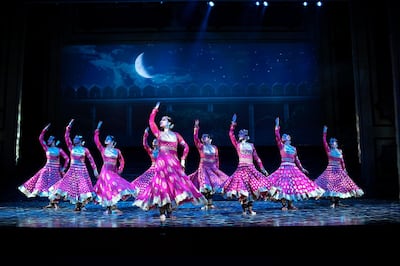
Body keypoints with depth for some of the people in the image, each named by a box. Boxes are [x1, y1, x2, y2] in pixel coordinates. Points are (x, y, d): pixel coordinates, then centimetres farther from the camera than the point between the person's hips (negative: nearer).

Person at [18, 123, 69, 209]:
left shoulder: (59, 150, -3)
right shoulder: (47, 148, 6)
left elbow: (67, 158, -3)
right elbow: (40, 139, 3)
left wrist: (63, 168, -6)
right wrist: (44, 130, -2)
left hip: (56, 170, -3)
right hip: (47, 169, 3)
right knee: (45, 185, -1)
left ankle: (55, 202, 6)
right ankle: (51, 203, 8)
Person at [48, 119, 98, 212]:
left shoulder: (85, 149, -1)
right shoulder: (71, 148, 5)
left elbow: (91, 159, 3)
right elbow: (66, 137, -2)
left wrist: (95, 170, -1)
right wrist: (69, 127, -8)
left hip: (82, 170, -3)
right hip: (72, 170, 3)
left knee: (82, 186, -8)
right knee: (72, 186, 0)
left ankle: (80, 203, 4)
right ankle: (77, 204, 12)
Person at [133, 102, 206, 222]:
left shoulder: (176, 135, 13)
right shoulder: (159, 133, 12)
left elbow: (185, 146, 12)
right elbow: (151, 121, 5)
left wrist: (183, 159, 3)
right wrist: (155, 109, 11)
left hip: (174, 162, 2)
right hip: (162, 161, -2)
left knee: (174, 183, -3)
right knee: (163, 183, -9)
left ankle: (169, 211, 6)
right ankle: (162, 213, -9)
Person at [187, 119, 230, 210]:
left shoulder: (214, 147, 11)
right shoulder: (201, 146, 0)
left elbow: (217, 158, 15)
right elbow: (195, 138, -13)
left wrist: (217, 168, 10)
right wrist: (196, 127, -21)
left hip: (213, 168, 4)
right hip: (203, 168, -4)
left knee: (213, 184, -1)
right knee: (205, 186, -12)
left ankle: (210, 203, 11)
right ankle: (207, 204, -1)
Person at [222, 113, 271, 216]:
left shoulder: (251, 145, 14)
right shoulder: (237, 144, 8)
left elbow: (256, 158, 15)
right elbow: (231, 135, -4)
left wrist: (262, 168, 12)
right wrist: (233, 125, -9)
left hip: (251, 169, 3)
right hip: (241, 168, -3)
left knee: (252, 189, -1)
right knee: (242, 189, -10)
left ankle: (250, 209, 8)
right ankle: (244, 209, -2)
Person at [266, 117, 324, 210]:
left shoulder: (294, 148, 16)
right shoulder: (281, 146, 3)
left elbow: (297, 160, 22)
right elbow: (277, 136, -11)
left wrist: (302, 168, 23)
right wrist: (277, 125, -15)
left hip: (293, 169, 5)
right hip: (284, 168, -5)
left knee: (294, 185, 3)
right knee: (284, 184, -12)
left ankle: (290, 204, 12)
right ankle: (284, 204, -4)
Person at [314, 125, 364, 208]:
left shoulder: (340, 151, 8)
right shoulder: (328, 150, 0)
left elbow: (342, 161, 13)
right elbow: (324, 142, -10)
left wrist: (344, 169, 10)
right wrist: (324, 132, -13)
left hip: (339, 170, 3)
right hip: (330, 170, -3)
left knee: (339, 185, 4)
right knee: (330, 185, -12)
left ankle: (337, 202, 15)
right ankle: (333, 202, -6)